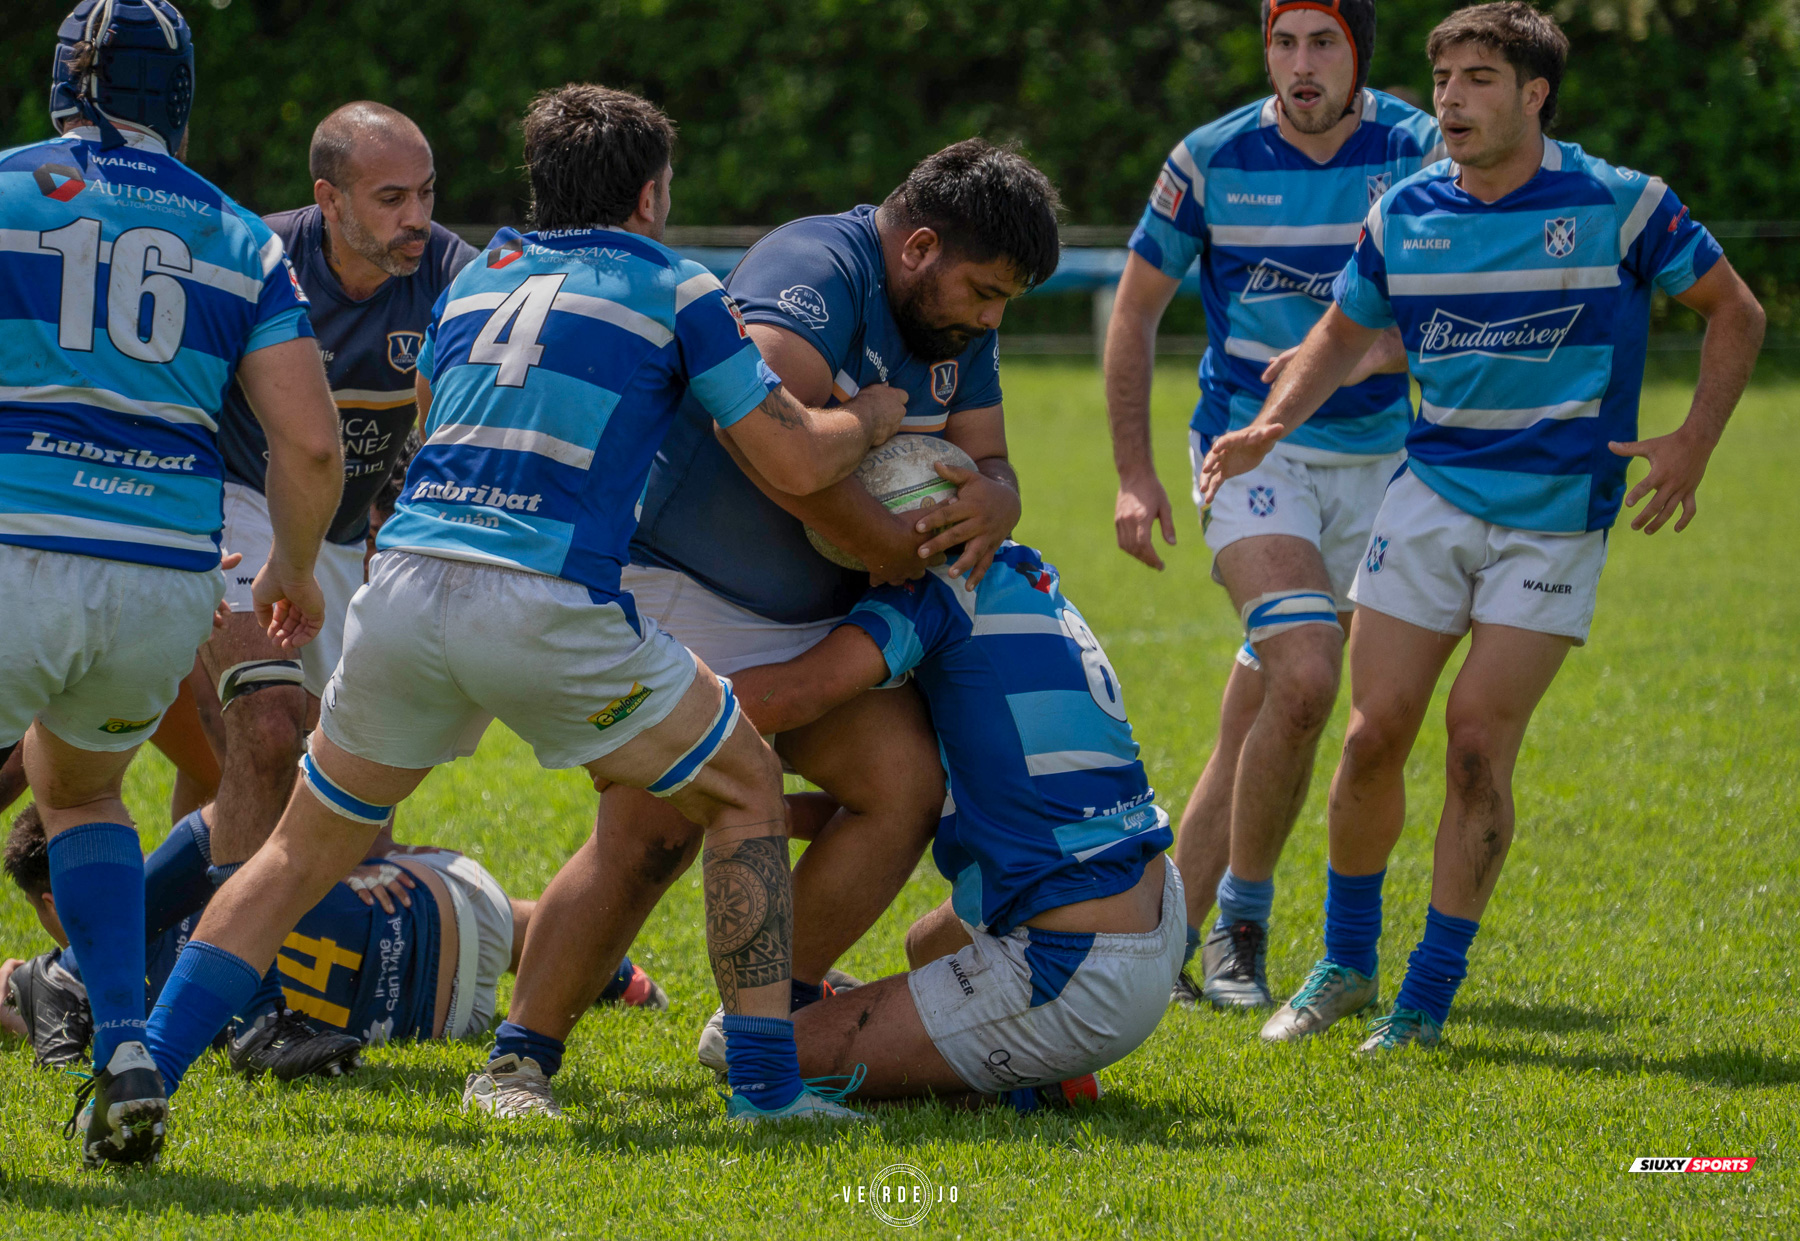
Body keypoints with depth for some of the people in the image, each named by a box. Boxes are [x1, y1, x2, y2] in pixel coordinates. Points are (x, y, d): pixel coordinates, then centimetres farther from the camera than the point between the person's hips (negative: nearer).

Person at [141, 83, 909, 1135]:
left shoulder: (479, 277, 23)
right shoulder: (675, 289, 8)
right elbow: (800, 461, 7)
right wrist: (872, 417, 27)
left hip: (403, 585, 4)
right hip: (549, 608, -4)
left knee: (305, 853, 18)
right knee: (747, 791, 16)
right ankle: (766, 1084, 9)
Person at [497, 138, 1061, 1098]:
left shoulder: (958, 328, 7)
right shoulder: (814, 270, -22)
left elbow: (986, 461, 13)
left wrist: (989, 499, -14)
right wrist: (889, 547, -29)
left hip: (810, 622, 9)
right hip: (675, 594, -9)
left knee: (905, 784, -6)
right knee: (647, 837, -17)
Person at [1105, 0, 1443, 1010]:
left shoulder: (1418, 151, -3)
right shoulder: (1212, 160, -4)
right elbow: (1137, 310, 6)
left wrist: (1358, 353, -30)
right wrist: (1135, 472, -1)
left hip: (1375, 460, 2)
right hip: (1252, 458, -2)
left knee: (1258, 721, 2)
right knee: (1305, 679, -22)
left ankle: (1172, 944, 12)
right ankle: (1238, 927, -8)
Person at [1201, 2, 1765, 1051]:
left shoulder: (1618, 205, -8)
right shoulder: (1406, 215, 3)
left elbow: (1736, 312, 2)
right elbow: (1344, 334, 18)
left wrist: (1694, 444, -8)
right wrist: (1271, 427, 2)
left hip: (1555, 517, -4)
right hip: (1431, 493, 4)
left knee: (1479, 745, -10)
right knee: (1375, 734, -1)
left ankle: (1428, 1001, -1)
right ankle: (1346, 965, 19)